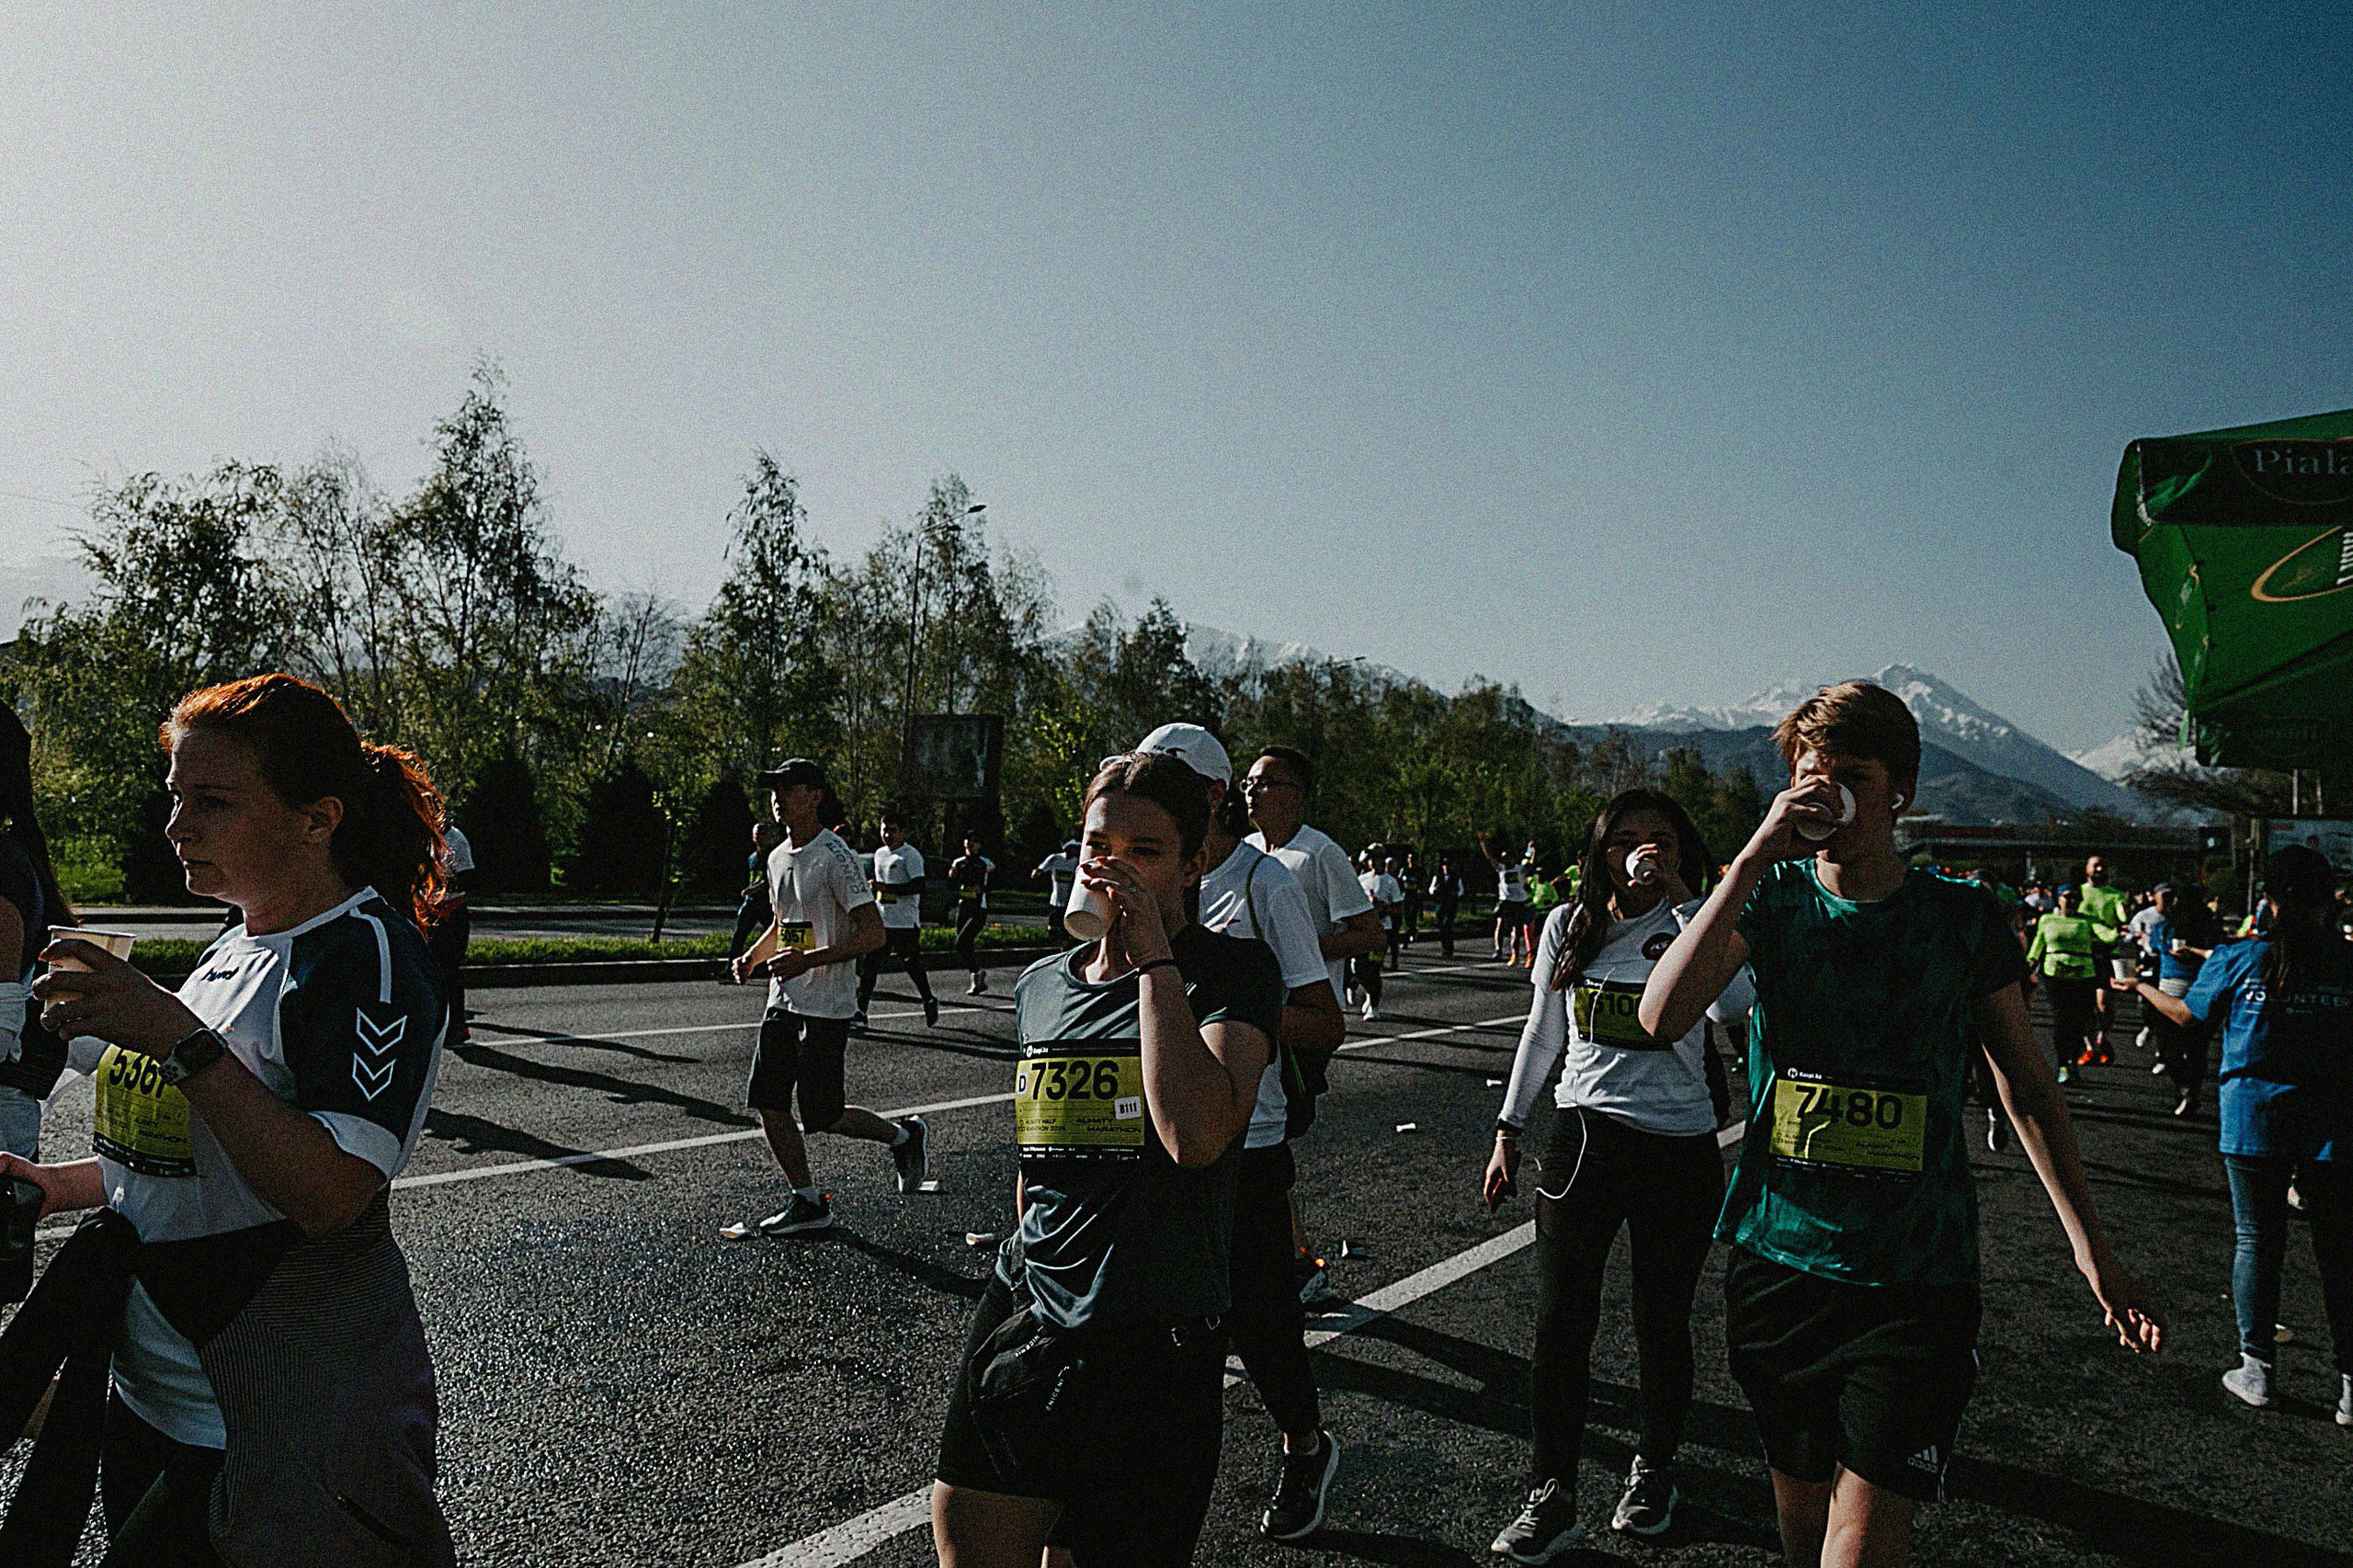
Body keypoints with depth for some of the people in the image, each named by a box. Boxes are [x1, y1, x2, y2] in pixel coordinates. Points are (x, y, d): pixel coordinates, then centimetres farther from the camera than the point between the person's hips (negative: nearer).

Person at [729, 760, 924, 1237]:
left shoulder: (835, 857, -15)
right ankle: (807, 1204, 18)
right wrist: (754, 957, 8)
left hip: (826, 1008, -8)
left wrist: (808, 959, -25)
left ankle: (905, 1135, 21)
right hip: (782, 1001, 8)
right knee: (768, 1104, 5)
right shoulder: (778, 858, 11)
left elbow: (873, 934, -19)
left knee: (822, 1116, -4)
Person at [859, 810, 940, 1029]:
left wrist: (884, 887, -21)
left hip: (905, 923, -6)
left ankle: (930, 1002, 25)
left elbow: (918, 886, -20)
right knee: (869, 964, -3)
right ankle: (860, 1012, -3)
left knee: (913, 965, 5)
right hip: (881, 921, 6)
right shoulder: (879, 853, 16)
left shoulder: (911, 855, -9)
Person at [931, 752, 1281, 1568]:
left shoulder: (1234, 971, -7)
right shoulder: (1040, 986, 10)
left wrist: (1155, 957, -20)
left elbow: (1196, 1134, -25)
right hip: (1019, 1319, 5)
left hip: (1154, 1347, -5)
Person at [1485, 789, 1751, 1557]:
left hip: (1681, 1148, -2)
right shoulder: (1569, 925, 6)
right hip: (1584, 1139, 2)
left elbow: (1732, 1003, -26)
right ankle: (1551, 1499, 11)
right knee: (1559, 1324, -1)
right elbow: (1541, 1034, 14)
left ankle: (1653, 1470, 33)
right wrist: (1508, 1132, 13)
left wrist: (1676, 899, -24)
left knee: (1661, 1323, 10)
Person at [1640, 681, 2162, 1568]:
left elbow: (2026, 1087, 8)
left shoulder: (1963, 918, -3)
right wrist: (1755, 859, -22)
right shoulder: (1771, 897, -2)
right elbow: (1661, 1017, -19)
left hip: (1915, 1281, -1)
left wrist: (2090, 1247, 7)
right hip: (1778, 1258, 2)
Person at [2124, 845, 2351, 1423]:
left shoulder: (2239, 958, -6)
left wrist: (2141, 987, 25)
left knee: (2257, 1242, 10)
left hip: (2254, 1120, 0)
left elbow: (2187, 1012, 8)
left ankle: (2258, 1370, 17)